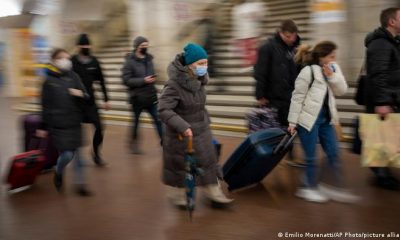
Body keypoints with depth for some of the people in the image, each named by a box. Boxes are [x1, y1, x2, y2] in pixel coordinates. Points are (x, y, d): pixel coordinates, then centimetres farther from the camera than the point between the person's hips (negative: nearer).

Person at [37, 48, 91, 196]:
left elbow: (86, 97, 6)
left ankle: (80, 183, 20)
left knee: (77, 153, 7)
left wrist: (81, 94, -17)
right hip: (58, 124, -3)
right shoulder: (49, 81, -4)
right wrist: (43, 127, 1)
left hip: (74, 123, 3)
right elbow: (45, 106, -1)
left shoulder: (73, 76, 3)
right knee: (67, 154, -7)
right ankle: (58, 173, 25)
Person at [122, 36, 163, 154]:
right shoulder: (130, 61, -11)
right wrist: (143, 80, -23)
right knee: (135, 121, 12)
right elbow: (126, 80, -18)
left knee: (158, 119, -1)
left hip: (151, 96, 4)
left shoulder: (149, 59, 7)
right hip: (137, 97, -4)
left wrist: (152, 79, 3)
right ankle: (134, 143, 29)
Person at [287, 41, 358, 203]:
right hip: (308, 118, -7)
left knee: (333, 153, 10)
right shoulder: (308, 71, -15)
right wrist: (292, 122, -13)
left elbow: (342, 91, 3)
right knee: (311, 156, 2)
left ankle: (332, 187, 23)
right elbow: (297, 97, -13)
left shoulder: (333, 69, 6)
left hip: (325, 118, 7)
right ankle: (309, 188, 19)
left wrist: (332, 76, -12)